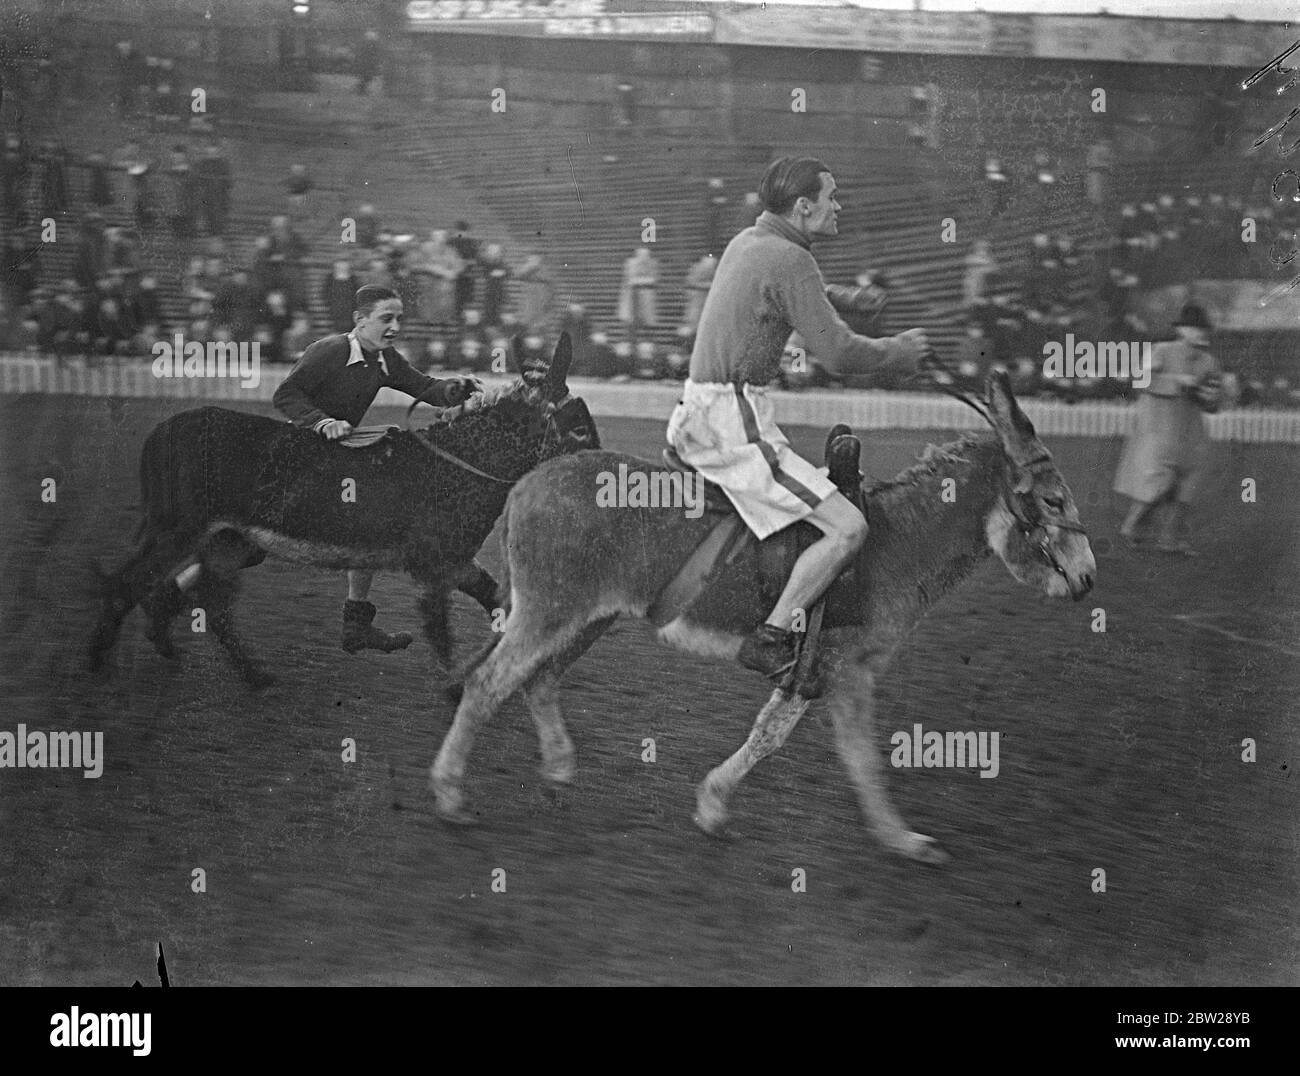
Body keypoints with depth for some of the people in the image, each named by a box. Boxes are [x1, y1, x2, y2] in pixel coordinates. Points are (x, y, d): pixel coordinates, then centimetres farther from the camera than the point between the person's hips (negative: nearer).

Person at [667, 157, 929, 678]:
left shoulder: (745, 242, 13)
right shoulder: (789, 261, -16)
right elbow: (840, 355, -18)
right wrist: (898, 350, -1)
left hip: (699, 416, 10)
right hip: (736, 431, -10)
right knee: (847, 529, -12)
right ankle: (770, 639, -10)